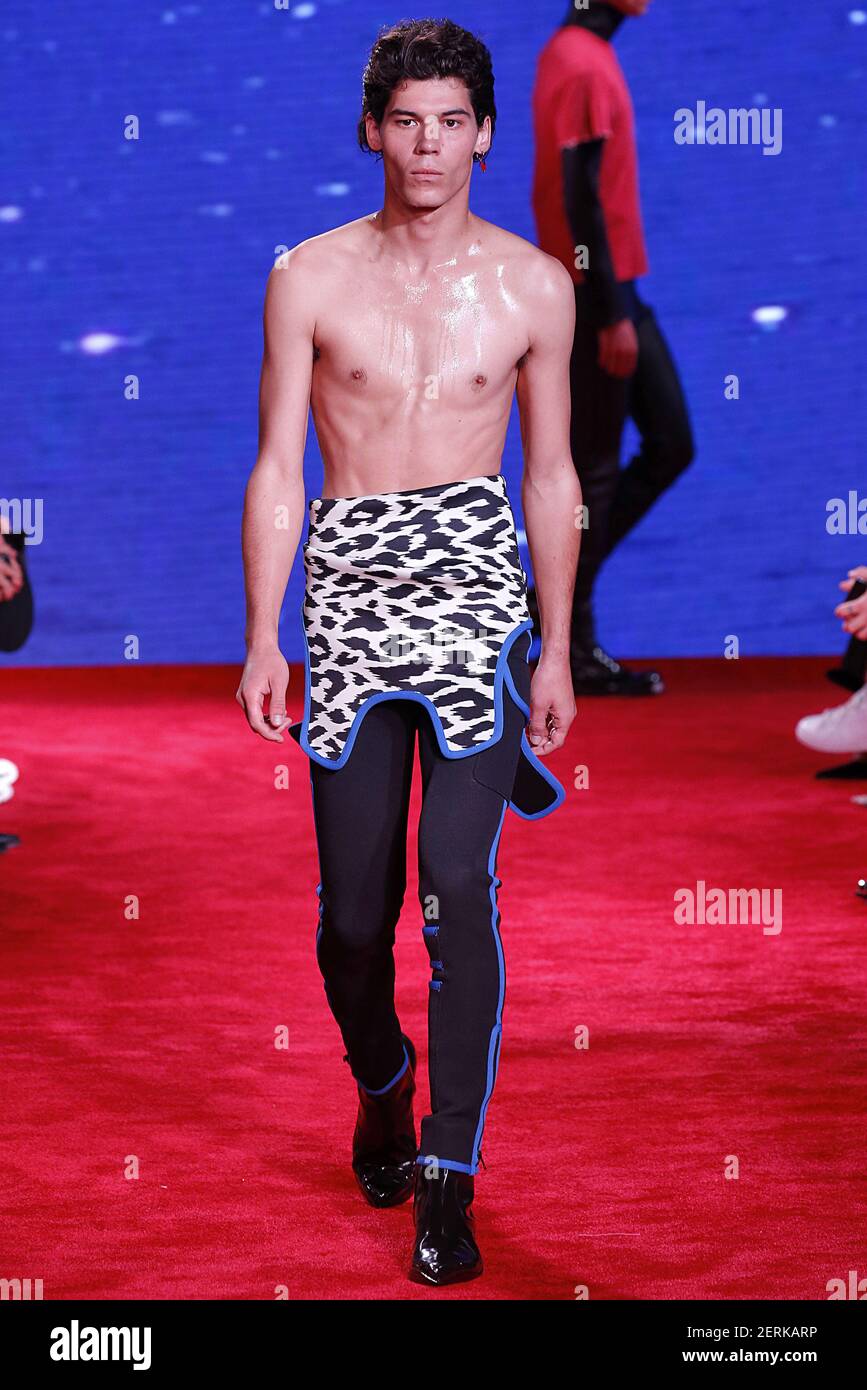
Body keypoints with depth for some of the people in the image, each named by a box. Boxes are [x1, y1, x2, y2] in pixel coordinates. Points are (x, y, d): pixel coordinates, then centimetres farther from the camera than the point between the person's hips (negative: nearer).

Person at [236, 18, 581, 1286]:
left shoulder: (532, 286, 5)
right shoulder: (310, 279, 3)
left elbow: (551, 477, 11)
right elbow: (277, 473, 5)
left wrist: (556, 650, 8)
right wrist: (263, 640, -1)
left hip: (476, 585, -1)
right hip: (350, 596, 1)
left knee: (457, 890, -11)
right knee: (353, 912, 4)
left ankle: (448, 1179, -3)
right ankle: (382, 1085, 35)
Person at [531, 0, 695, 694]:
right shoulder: (584, 68, -17)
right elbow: (581, 200, -21)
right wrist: (611, 315, -20)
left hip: (617, 292, 9)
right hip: (598, 298, -9)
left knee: (670, 445, 10)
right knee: (594, 471, -1)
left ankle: (560, 592, 16)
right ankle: (576, 649, 8)